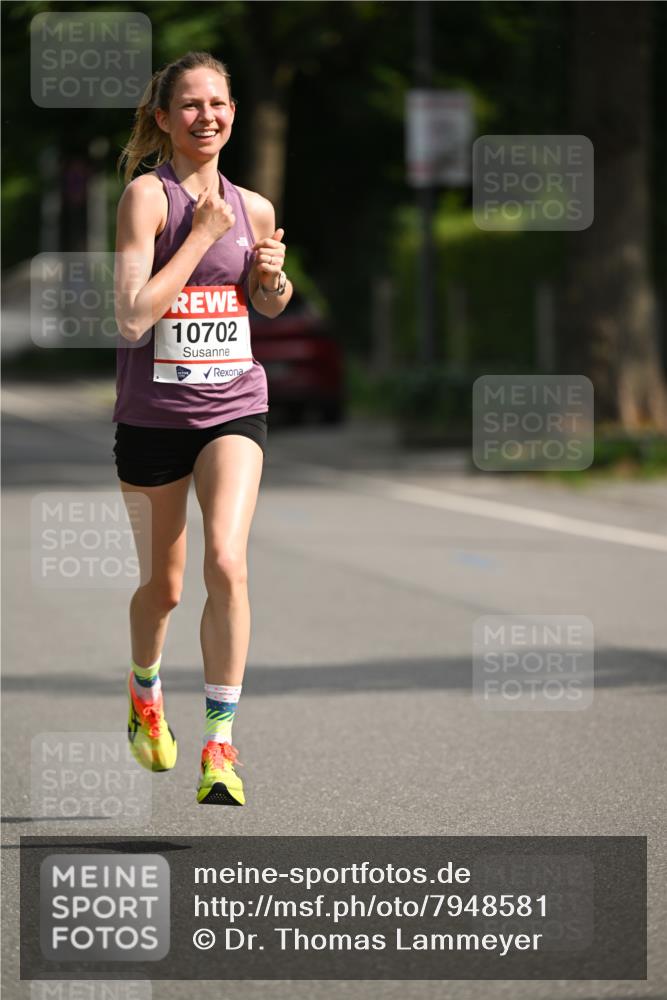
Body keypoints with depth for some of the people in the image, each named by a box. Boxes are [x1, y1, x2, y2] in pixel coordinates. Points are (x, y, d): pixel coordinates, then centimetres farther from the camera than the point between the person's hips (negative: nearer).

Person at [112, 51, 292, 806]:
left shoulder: (253, 209, 5)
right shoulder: (146, 194, -10)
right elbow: (132, 317, -20)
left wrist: (274, 278, -1)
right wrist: (202, 234, -18)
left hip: (233, 409, 2)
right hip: (152, 412, -2)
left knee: (227, 562, -18)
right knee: (162, 585, 11)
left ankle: (219, 746, -14)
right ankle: (144, 689, 44)